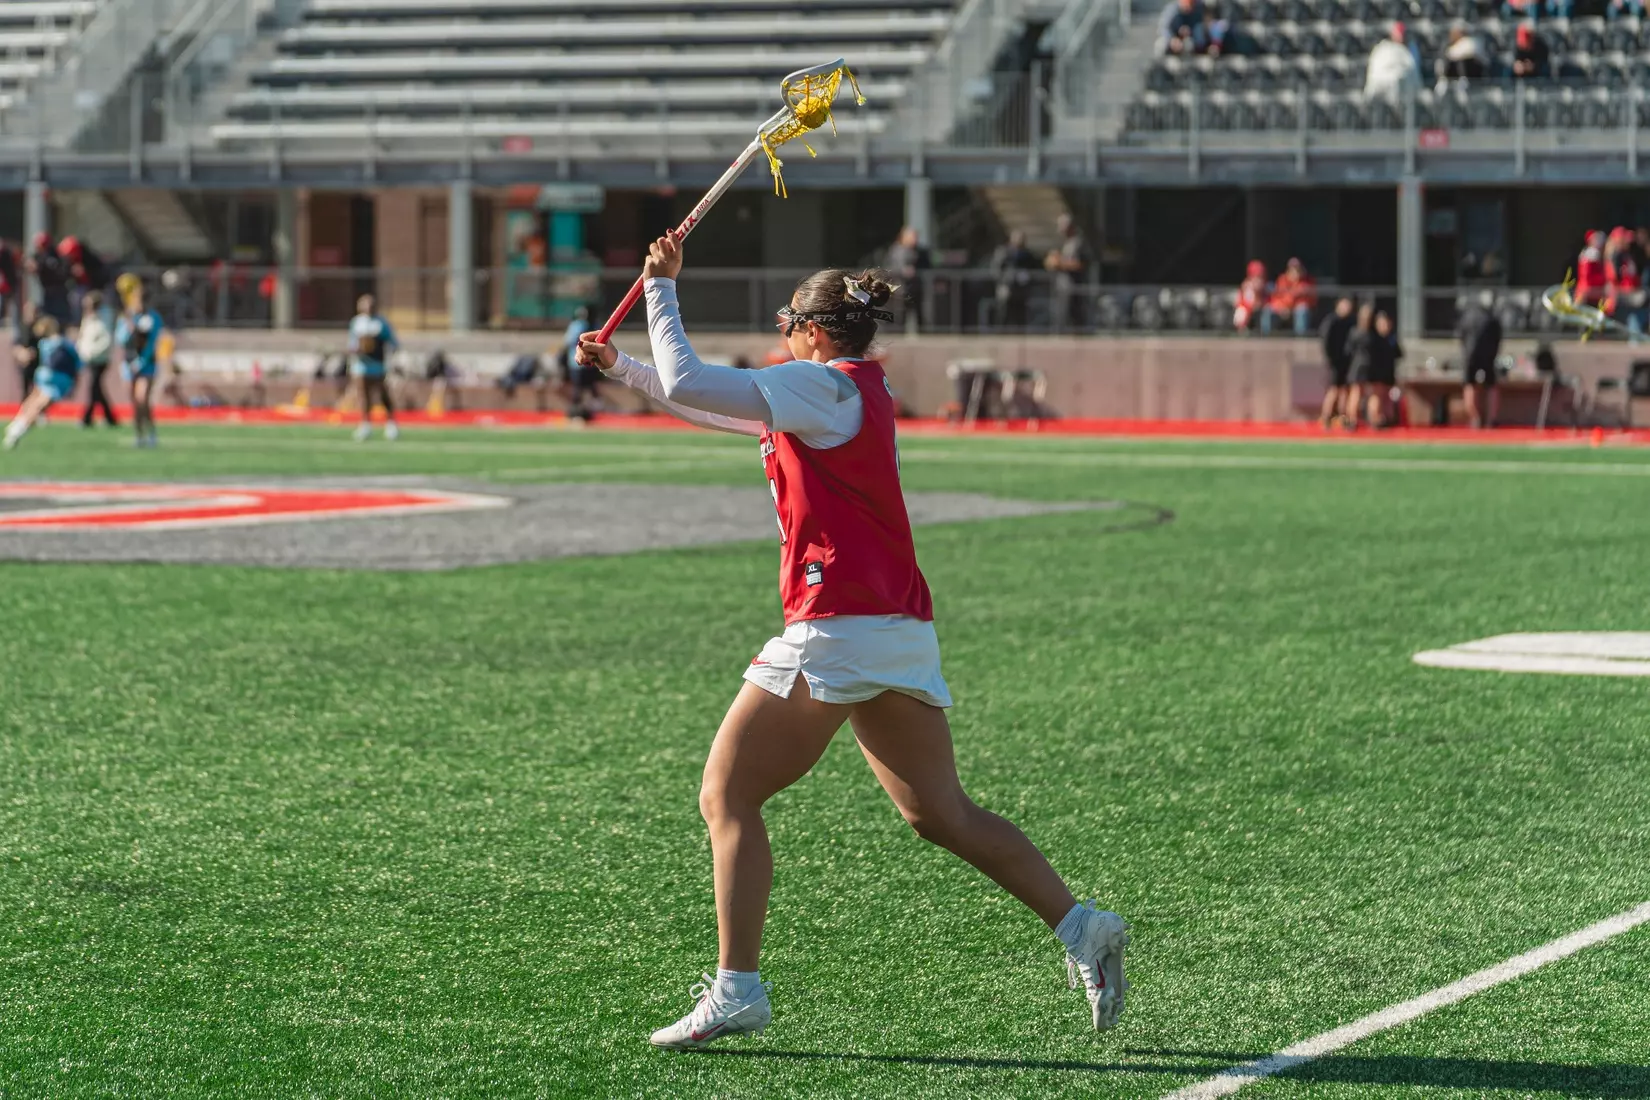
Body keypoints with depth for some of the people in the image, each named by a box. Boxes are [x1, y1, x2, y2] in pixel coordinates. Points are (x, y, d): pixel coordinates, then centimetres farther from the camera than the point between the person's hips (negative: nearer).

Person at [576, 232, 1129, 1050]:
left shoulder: (824, 385, -7)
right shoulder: (862, 392, 20)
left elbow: (688, 383, -13)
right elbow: (705, 405, 31)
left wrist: (662, 289, -1)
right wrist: (619, 368, 30)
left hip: (838, 628, -9)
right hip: (902, 626, 9)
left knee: (727, 797, 0)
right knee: (940, 813, 10)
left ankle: (736, 989, -5)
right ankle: (1080, 927, -1)